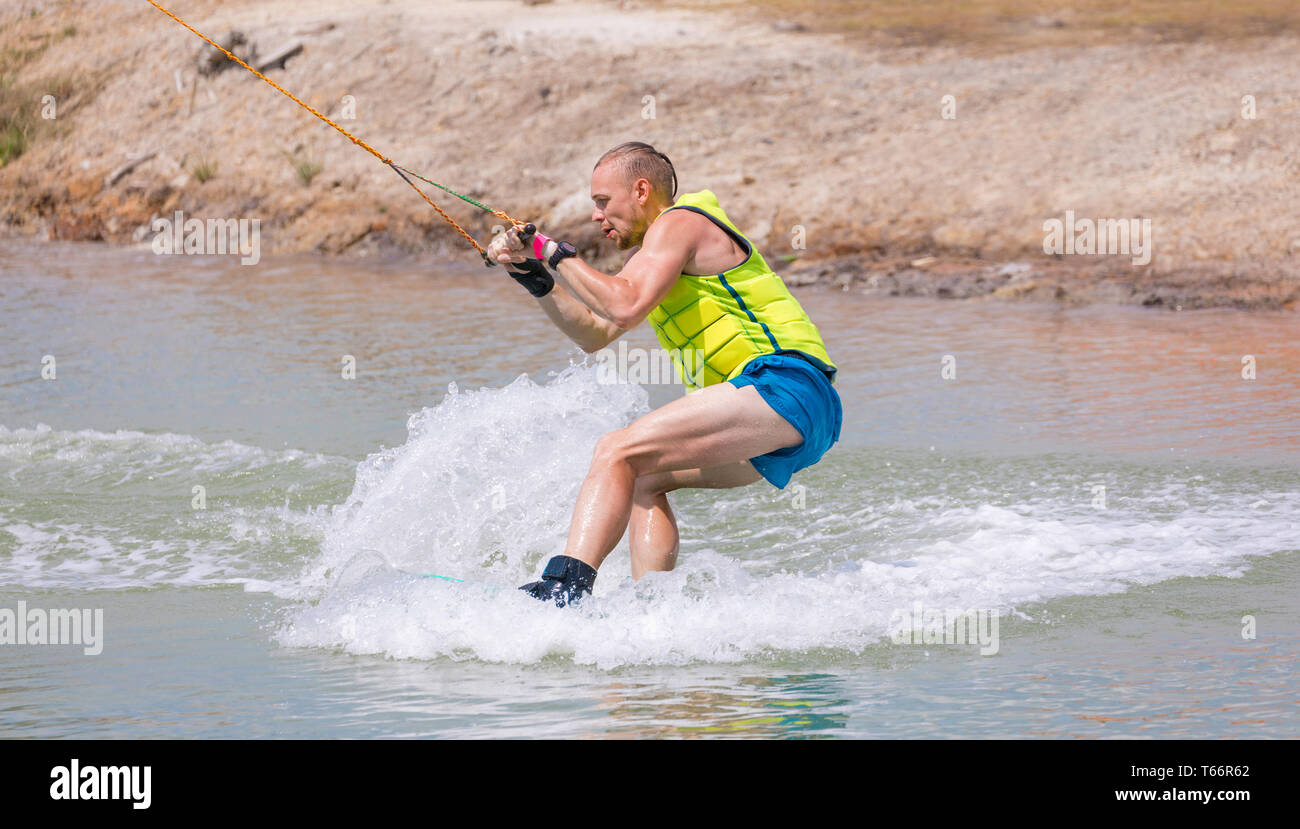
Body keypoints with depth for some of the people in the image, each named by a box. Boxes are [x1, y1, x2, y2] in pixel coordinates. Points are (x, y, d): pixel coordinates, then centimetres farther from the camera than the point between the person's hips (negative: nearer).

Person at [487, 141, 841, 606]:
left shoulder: (678, 223, -3)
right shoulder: (650, 254, 28)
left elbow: (626, 309, -18)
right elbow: (594, 335, 25)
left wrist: (557, 255, -8)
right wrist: (535, 276, 14)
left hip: (782, 385, -11)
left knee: (617, 454, -18)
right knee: (642, 480, 12)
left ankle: (564, 589, -32)